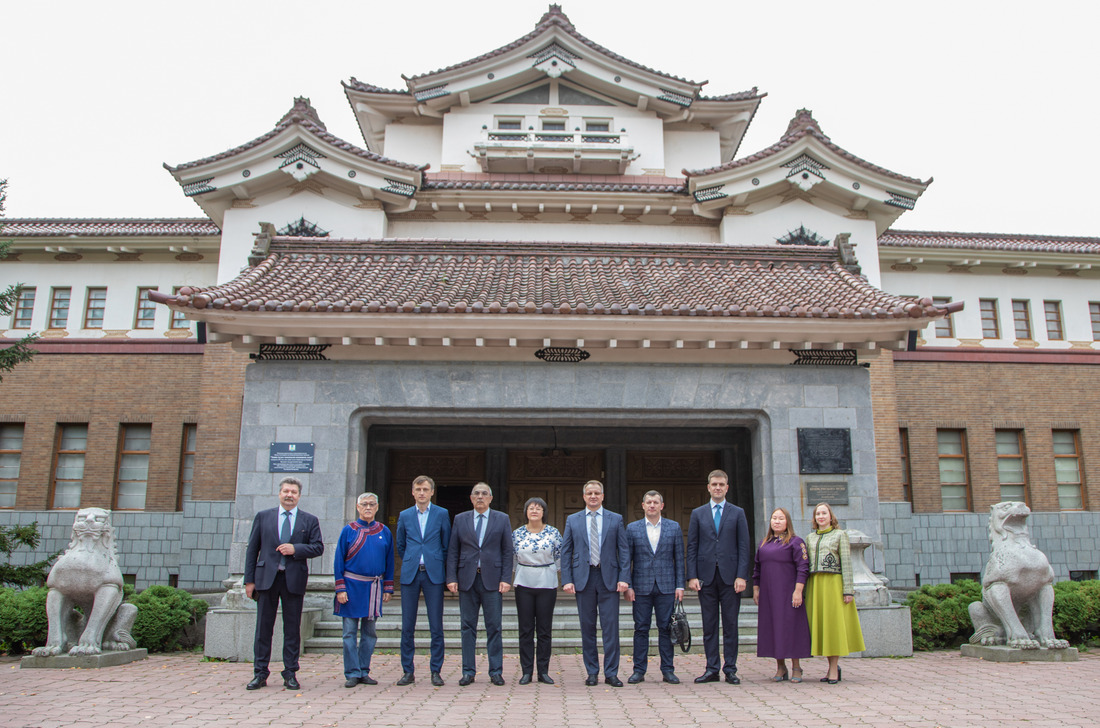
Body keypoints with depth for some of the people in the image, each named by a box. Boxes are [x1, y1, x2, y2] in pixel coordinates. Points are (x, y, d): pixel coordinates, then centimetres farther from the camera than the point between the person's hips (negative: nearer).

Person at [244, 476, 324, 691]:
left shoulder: (309, 520, 7)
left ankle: (290, 674, 13)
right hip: (267, 577, 1)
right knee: (263, 627, 4)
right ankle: (260, 673, 14)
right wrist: (249, 580, 2)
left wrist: (295, 549, -14)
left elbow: (318, 547, 2)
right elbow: (252, 549, 7)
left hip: (294, 579, 0)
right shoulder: (263, 517, 9)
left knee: (292, 628, 4)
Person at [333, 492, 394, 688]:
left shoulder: (384, 532, 6)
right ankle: (352, 673, 8)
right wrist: (340, 588, -7)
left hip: (375, 587, 3)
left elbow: (389, 561, 10)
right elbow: (338, 561, -1)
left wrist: (388, 588, 7)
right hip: (352, 585, -2)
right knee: (350, 633, 0)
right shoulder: (348, 530, 0)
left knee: (370, 632, 8)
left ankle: (364, 672, 18)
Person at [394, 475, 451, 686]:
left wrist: (439, 567, 9)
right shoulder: (405, 515, 8)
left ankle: (436, 671, 10)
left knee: (436, 627, -1)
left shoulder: (442, 514, 3)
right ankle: (408, 671, 13)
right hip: (410, 574, 2)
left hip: (433, 575, -2)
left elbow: (447, 546, 8)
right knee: (407, 627, 3)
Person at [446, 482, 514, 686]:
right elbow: (452, 551, 8)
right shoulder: (460, 519, 10)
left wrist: (505, 579, -5)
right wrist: (451, 578, -2)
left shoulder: (502, 519, 7)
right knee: (468, 627, 5)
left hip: (492, 579, -1)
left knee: (494, 627, 1)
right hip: (467, 579, 1)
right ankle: (468, 672, 13)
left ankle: (496, 672, 10)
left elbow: (507, 551, 4)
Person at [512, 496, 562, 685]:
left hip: (547, 584, -1)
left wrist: (564, 580, 4)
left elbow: (560, 558, 5)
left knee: (545, 630, 4)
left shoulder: (553, 533, 0)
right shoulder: (517, 534, 2)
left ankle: (544, 671, 12)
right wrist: (510, 579, 7)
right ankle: (526, 671, 11)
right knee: (525, 629, 3)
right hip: (524, 584, 1)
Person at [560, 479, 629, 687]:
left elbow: (623, 551, 4)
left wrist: (623, 577, -6)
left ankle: (611, 673, 7)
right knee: (587, 627, 6)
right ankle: (592, 672, 16)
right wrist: (567, 580, -3)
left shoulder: (616, 520, 7)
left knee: (611, 627, -2)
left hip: (609, 578, -1)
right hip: (583, 577, 1)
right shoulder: (572, 520, 8)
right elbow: (566, 552, 6)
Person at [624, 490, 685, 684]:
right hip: (641, 587, 0)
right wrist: (628, 586, -3)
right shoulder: (632, 528, 4)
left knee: (666, 628, 4)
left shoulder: (674, 528, 6)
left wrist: (680, 585, 0)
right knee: (641, 629, 3)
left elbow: (679, 558, 6)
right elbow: (626, 559, 4)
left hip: (666, 586, 0)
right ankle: (639, 670, 11)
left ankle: (667, 670, 13)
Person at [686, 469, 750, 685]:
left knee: (730, 624, 3)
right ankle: (712, 669, 12)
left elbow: (743, 547, 2)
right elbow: (691, 547, 6)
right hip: (706, 576, 1)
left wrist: (741, 576, -7)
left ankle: (730, 669, 11)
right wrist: (692, 576, -3)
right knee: (709, 626, 5)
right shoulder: (698, 514, 9)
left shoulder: (737, 513, 7)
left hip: (730, 576, -1)